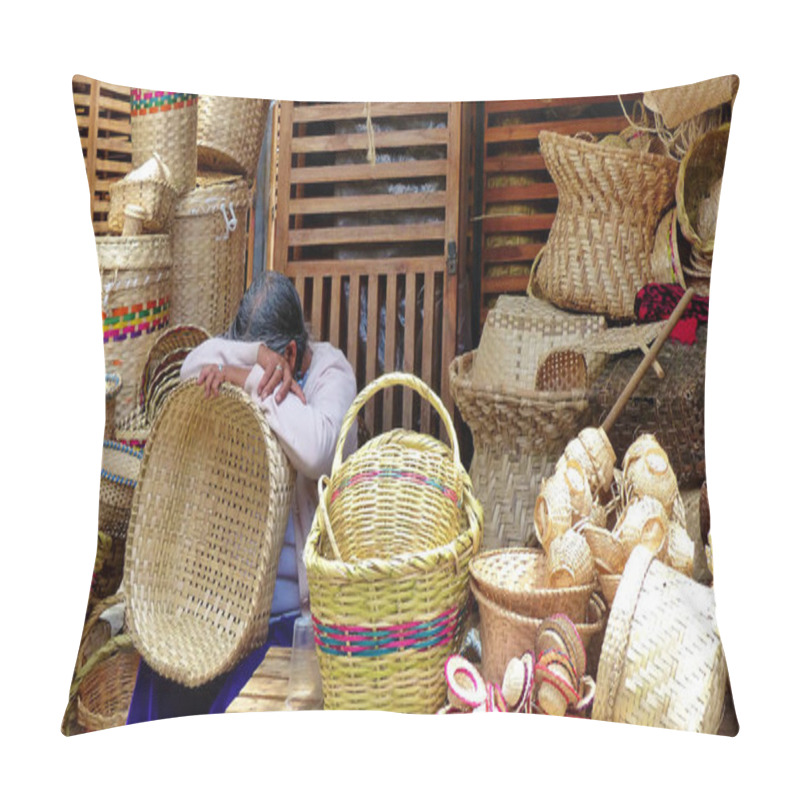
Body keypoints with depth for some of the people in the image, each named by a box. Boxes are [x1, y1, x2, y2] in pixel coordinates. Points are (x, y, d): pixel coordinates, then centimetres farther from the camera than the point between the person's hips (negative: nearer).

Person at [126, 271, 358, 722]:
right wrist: (257, 354, -25)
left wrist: (252, 378, -27)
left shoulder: (331, 370, -11)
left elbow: (316, 450, -30)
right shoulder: (245, 362, 7)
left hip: (295, 579, -5)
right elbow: (194, 368, -11)